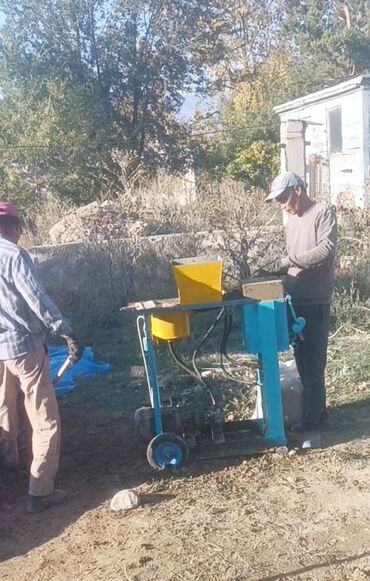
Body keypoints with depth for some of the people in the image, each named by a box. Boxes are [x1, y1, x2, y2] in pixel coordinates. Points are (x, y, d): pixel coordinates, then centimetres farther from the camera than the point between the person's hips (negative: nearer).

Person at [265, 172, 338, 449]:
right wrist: (281, 270, 4)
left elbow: (326, 250, -19)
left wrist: (290, 259, -17)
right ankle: (318, 411, 26)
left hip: (316, 301, -7)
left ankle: (313, 425, 0)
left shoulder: (324, 213, -6)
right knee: (303, 361, 12)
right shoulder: (291, 220, 17)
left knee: (313, 363, -5)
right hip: (294, 300, 8)